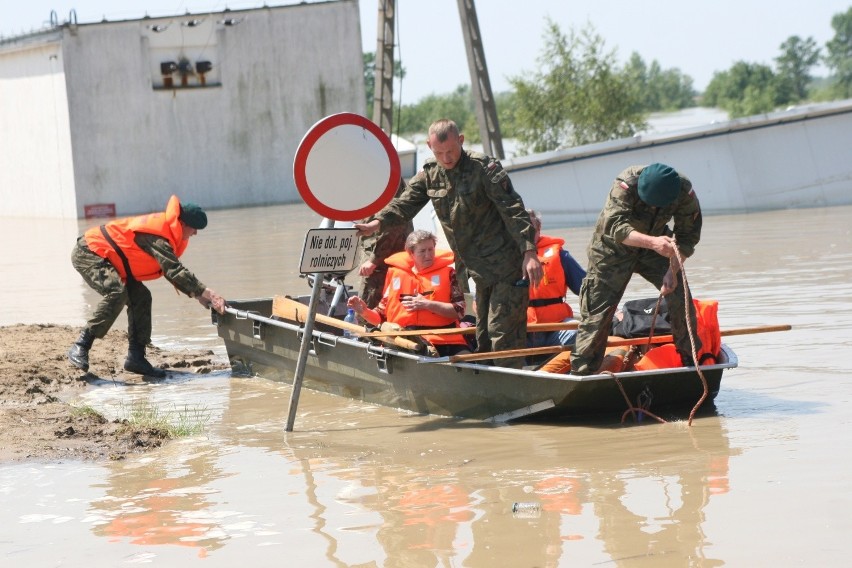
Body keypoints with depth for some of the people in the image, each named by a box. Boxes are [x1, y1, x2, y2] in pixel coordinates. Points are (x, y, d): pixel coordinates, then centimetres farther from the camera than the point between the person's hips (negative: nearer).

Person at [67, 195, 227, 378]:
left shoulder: (167, 231, 6)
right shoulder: (157, 236, -26)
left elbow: (171, 272, 11)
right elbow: (175, 271, -34)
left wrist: (196, 294, -2)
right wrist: (209, 294, -34)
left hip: (104, 257, 11)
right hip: (87, 253, -11)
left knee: (140, 297, 3)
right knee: (117, 293, -31)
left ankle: (136, 357, 2)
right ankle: (80, 348, -29)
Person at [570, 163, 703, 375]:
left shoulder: (685, 192, -23)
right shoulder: (627, 183, -35)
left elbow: (687, 237, -15)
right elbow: (615, 227, -45)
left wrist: (673, 270, -27)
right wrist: (652, 242, -60)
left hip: (654, 247, 3)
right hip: (613, 249, -3)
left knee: (680, 297, -8)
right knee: (598, 309, -7)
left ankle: (692, 361, 6)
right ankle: (582, 371, 0)